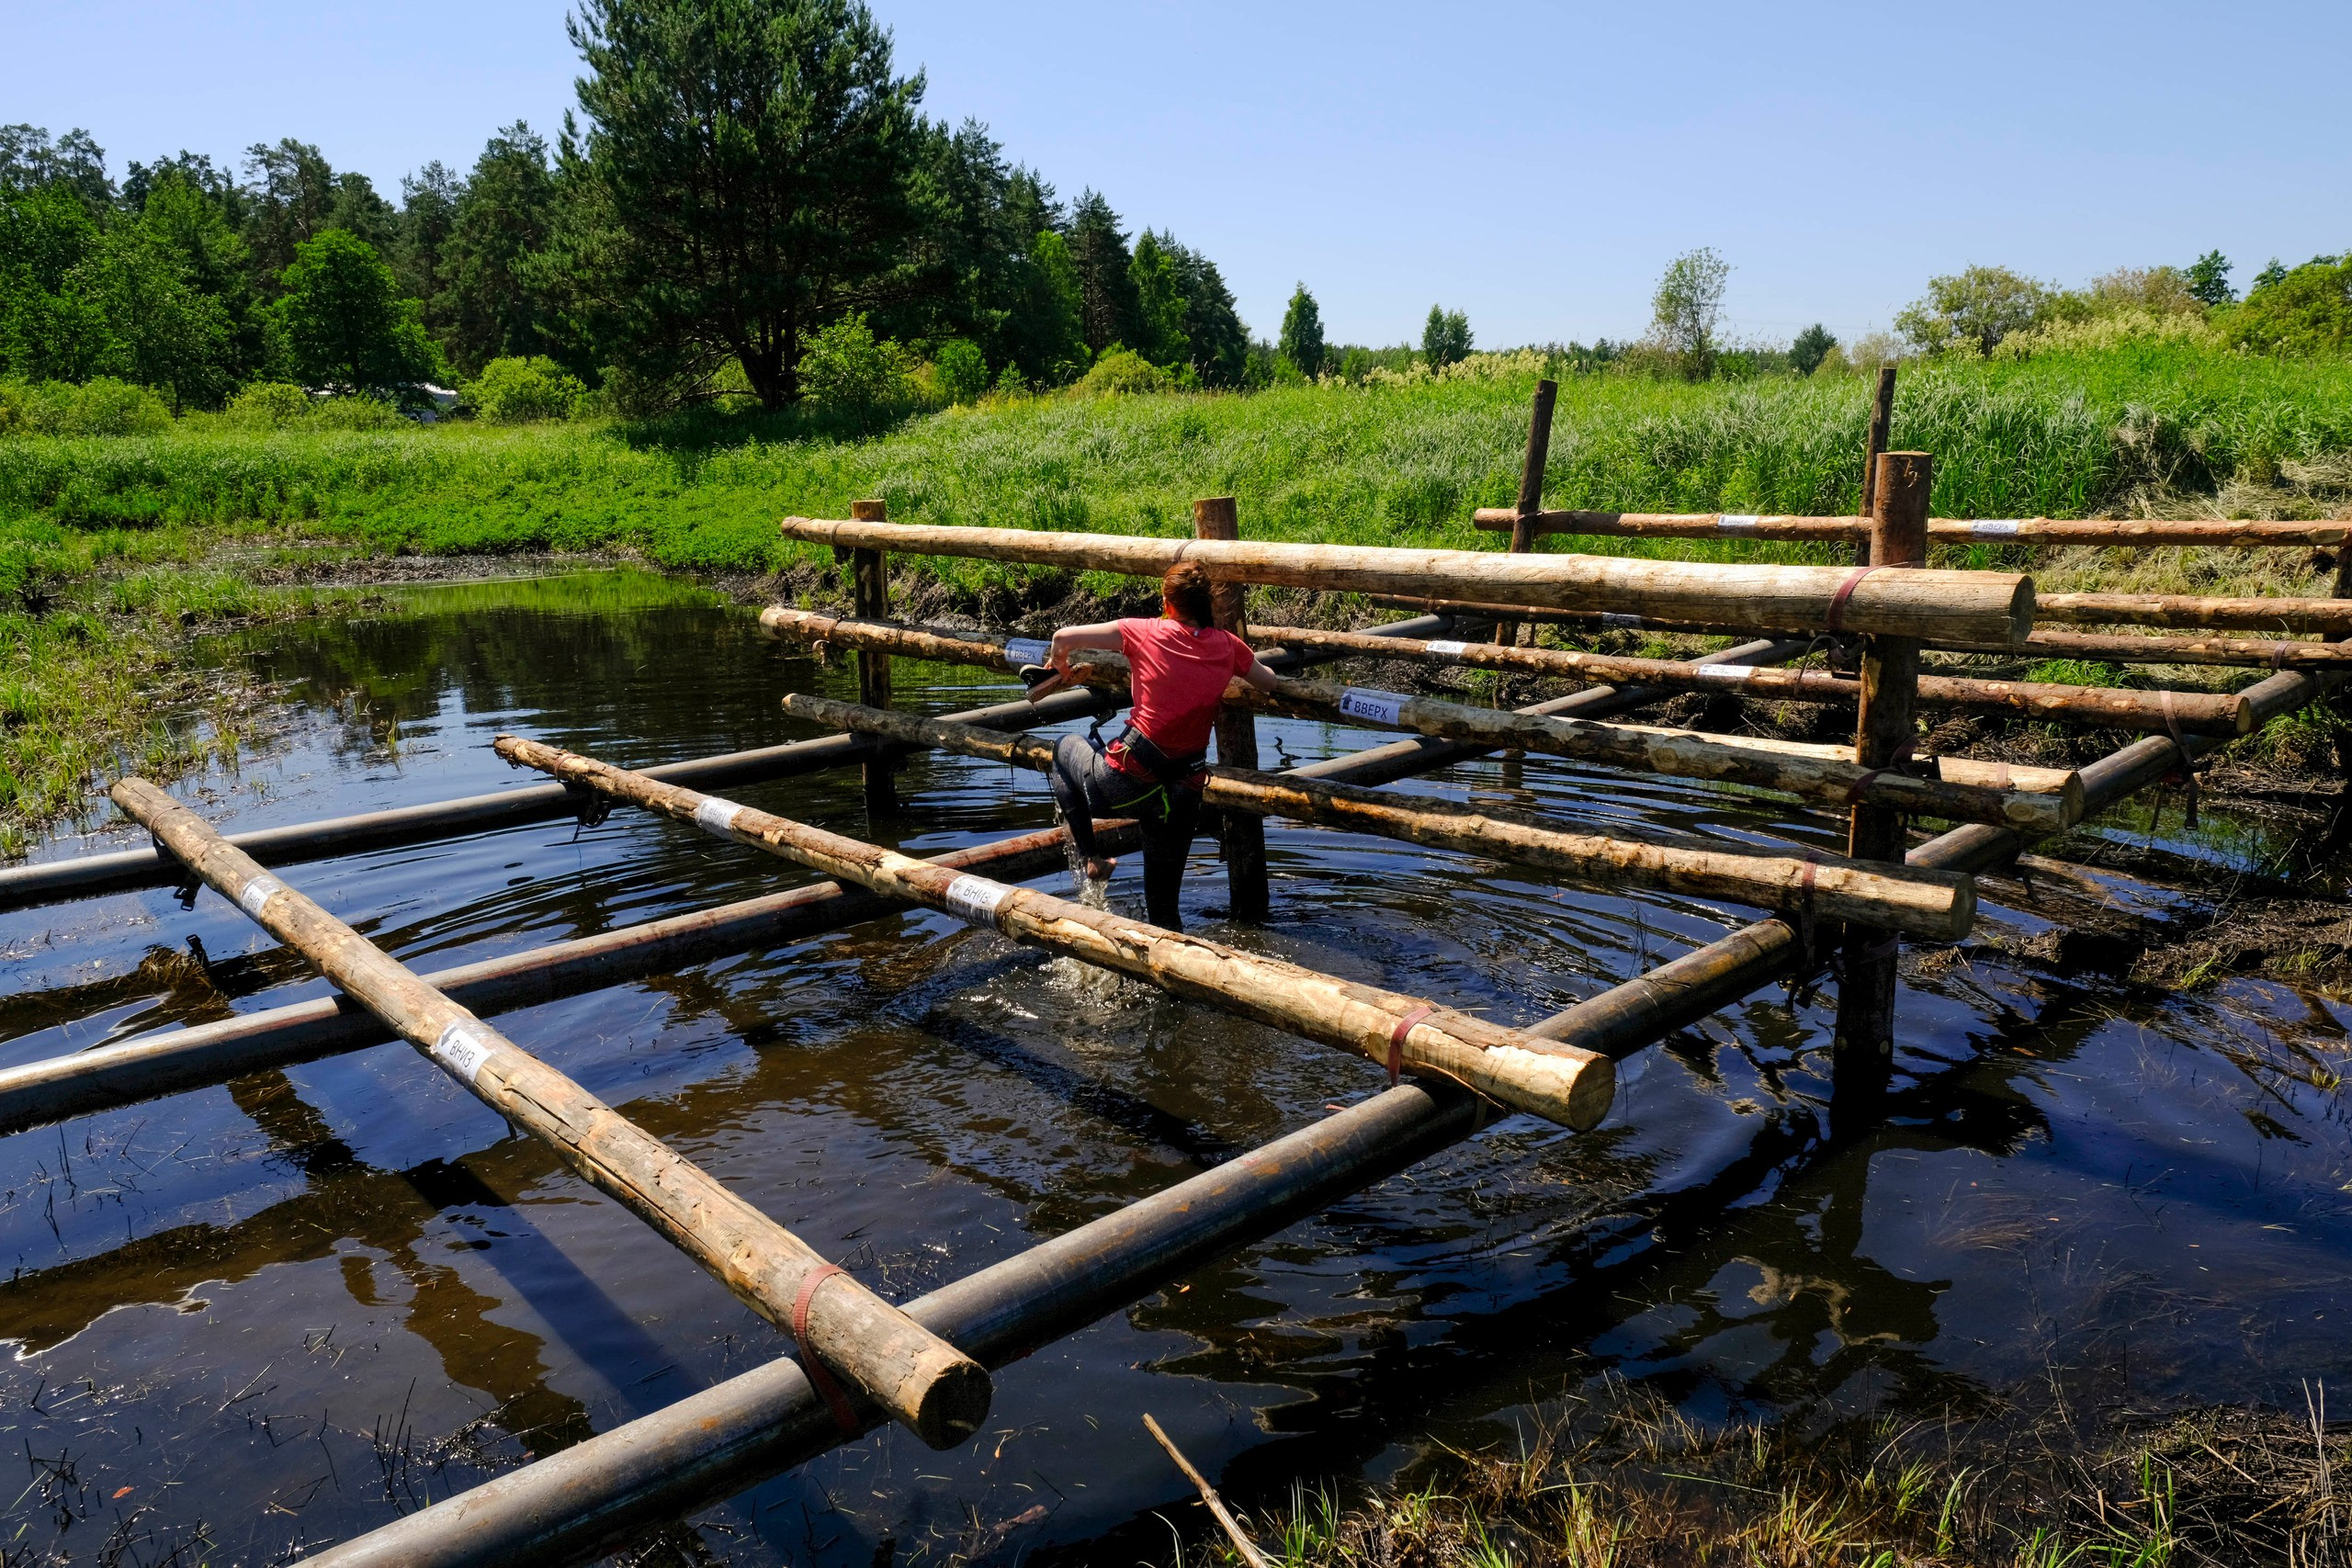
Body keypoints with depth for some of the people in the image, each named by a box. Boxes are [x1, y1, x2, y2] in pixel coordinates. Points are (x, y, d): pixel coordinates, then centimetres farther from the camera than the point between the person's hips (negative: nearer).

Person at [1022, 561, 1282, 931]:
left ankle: (1090, 857, 20)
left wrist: (1059, 666, 18)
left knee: (1066, 747, 29)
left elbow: (1064, 638, -3)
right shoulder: (1227, 645, 3)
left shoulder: (1147, 633, -7)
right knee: (1163, 910, 19)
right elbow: (1270, 683, 20)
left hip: (1125, 784, -4)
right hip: (1185, 791, 4)